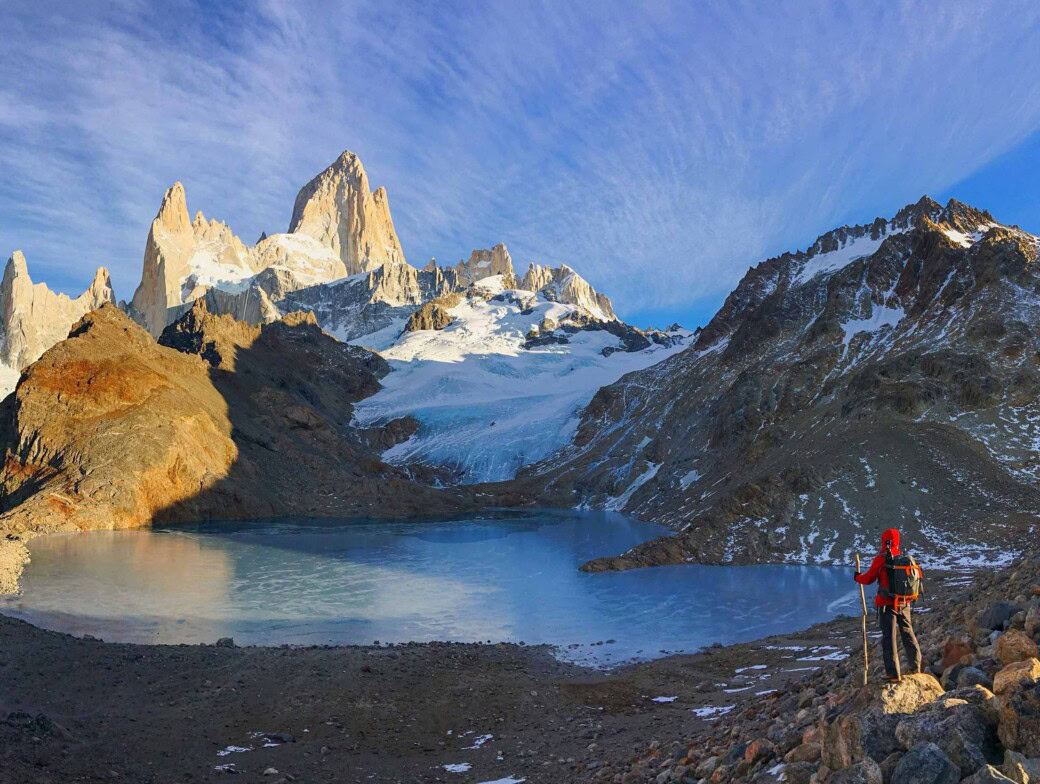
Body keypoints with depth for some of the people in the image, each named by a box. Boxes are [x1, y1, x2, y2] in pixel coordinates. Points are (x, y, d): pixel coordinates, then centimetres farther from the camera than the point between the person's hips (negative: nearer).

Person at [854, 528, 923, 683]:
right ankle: (916, 666, 31)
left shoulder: (881, 559, -13)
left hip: (887, 604, -5)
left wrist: (858, 577, 13)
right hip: (904, 603, 5)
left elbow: (869, 579, -7)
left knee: (889, 638, 1)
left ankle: (893, 674, 1)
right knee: (908, 634, 20)